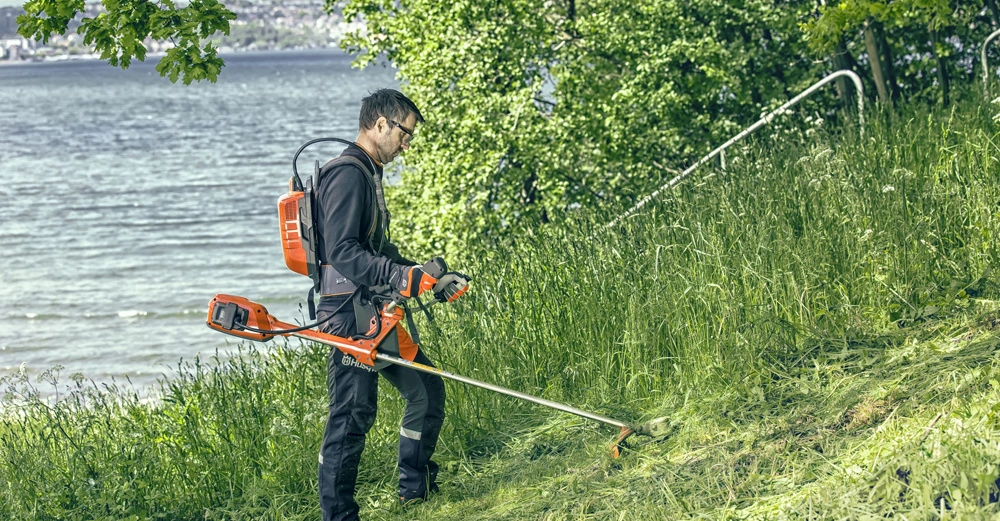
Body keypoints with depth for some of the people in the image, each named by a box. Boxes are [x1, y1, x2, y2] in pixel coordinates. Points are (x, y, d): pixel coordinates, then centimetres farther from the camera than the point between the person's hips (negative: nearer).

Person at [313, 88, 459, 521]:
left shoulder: (368, 173, 19)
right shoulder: (348, 174, -15)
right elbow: (344, 252, -24)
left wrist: (425, 276, 20)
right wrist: (401, 277, -28)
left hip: (376, 312, 11)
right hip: (352, 312, -11)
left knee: (426, 390, 16)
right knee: (352, 415, -8)